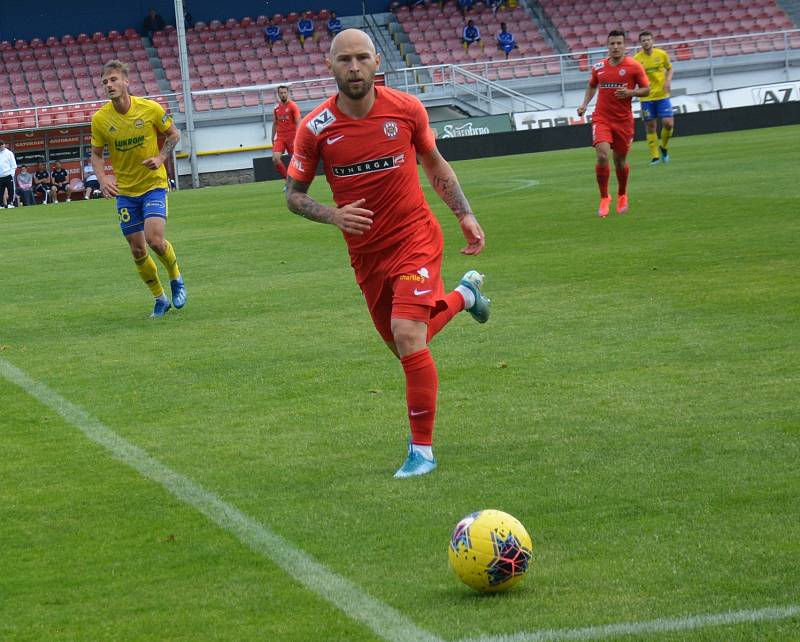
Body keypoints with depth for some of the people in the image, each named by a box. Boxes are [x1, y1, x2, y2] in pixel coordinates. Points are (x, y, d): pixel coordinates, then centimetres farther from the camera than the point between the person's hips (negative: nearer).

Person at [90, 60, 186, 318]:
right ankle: (160, 298, 24)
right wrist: (102, 178, -15)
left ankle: (176, 278, 10)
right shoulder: (100, 119, -8)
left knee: (154, 238, -21)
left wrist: (161, 158, -13)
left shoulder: (150, 109, -12)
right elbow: (96, 154, 4)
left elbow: (173, 135, 3)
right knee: (137, 251, 3)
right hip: (125, 190, 3)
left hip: (154, 184, -3)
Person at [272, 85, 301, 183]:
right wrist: (273, 138, 17)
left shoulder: (293, 106, -4)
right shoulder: (276, 108, 11)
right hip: (280, 137, 4)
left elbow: (298, 123, -9)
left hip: (291, 137, -4)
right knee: (275, 159, -12)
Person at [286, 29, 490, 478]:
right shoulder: (315, 129, -10)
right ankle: (463, 295, 48)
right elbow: (294, 194, 1)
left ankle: (423, 450, -7)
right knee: (404, 344, 16)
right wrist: (334, 216, -17)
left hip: (415, 239, -3)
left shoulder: (406, 109, -8)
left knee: (408, 335, -20)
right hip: (366, 252, 3)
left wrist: (465, 215, 4)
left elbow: (434, 164, 9)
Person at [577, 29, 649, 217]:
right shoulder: (599, 67, 4)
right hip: (601, 118, 1)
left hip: (623, 120, -1)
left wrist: (630, 92, -18)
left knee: (620, 161, 9)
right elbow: (592, 85, 22)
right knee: (602, 156, -18)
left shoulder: (634, 67, -5)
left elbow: (646, 89, 0)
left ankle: (622, 195, 36)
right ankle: (604, 198, -4)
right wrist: (584, 104, 7)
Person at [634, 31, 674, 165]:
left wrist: (668, 81, -3)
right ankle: (655, 156, 9)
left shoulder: (662, 54, -1)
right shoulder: (636, 59, -5)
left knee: (668, 123, -8)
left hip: (662, 95, 1)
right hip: (646, 98, -1)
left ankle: (664, 147, 18)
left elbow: (669, 68, 14)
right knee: (651, 127, 1)